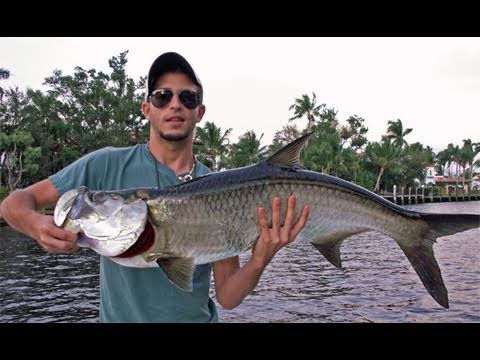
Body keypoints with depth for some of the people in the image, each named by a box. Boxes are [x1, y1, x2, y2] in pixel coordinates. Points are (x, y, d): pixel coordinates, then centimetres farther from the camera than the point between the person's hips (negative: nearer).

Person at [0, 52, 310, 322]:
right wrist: (37, 225, -27)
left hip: (198, 318, 1)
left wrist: (260, 259, -26)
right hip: (121, 317, -1)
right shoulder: (109, 165, -10)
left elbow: (227, 298, -7)